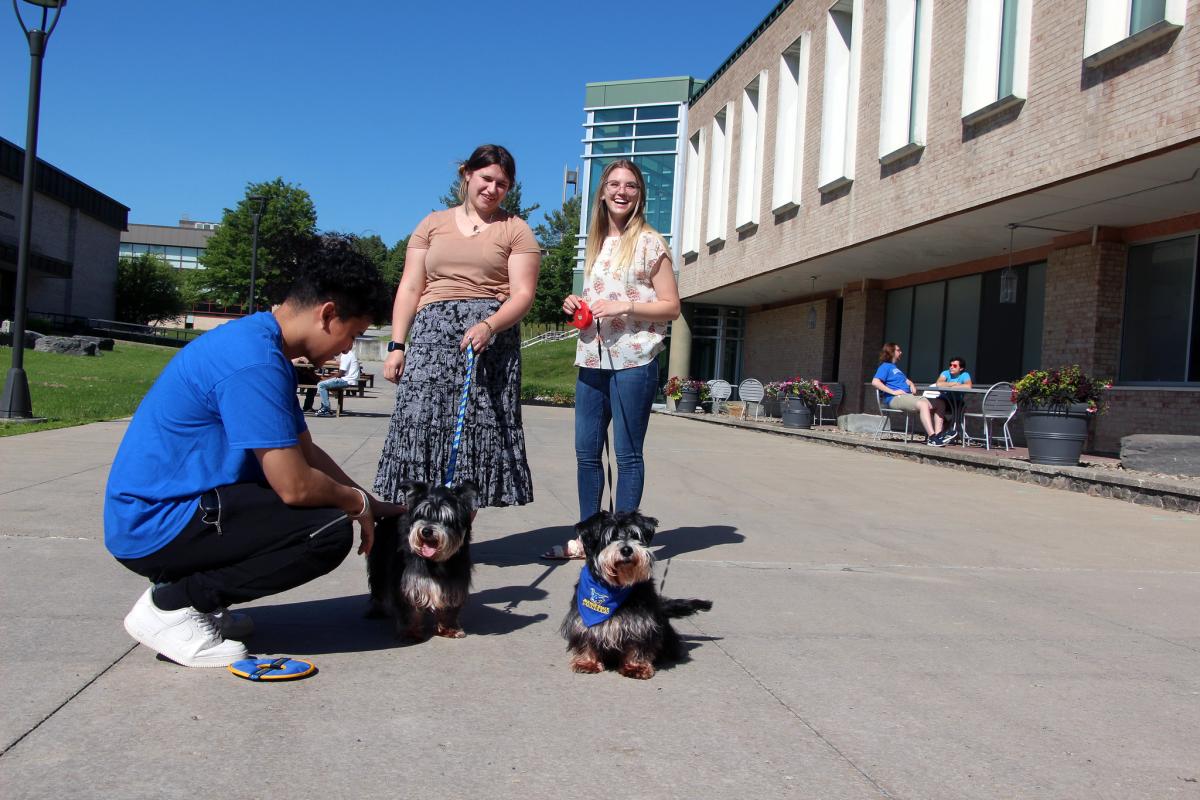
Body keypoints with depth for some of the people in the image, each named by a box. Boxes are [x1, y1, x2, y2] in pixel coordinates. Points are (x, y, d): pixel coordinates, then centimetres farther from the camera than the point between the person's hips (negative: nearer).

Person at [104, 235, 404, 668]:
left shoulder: (264, 345, 10)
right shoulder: (254, 361, -23)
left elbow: (305, 452, 16)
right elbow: (295, 484, -24)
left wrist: (373, 506, 13)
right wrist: (358, 503, -4)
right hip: (155, 527, -10)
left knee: (334, 501, 13)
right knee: (331, 529, -19)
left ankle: (181, 588, 10)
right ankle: (171, 605, -7)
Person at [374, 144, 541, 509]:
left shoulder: (515, 229, 11)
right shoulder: (433, 224, 19)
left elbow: (523, 294, 0)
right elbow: (409, 288, 14)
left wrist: (489, 325, -19)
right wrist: (397, 345, 4)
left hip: (490, 338, -2)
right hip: (432, 335, 2)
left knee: (476, 431, -8)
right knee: (421, 426, -9)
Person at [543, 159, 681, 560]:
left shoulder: (650, 243, -2)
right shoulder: (596, 243, 17)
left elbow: (671, 307, -4)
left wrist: (625, 306, -16)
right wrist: (576, 304, 6)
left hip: (633, 361, -6)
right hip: (591, 359, 7)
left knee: (627, 454, -1)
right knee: (586, 452, 8)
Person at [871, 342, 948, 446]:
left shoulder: (895, 367, 31)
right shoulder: (885, 366, 3)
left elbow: (907, 380, 37)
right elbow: (875, 382, -14)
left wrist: (911, 385, 12)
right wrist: (893, 392, -16)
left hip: (908, 396, 9)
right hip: (895, 398, -9)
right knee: (923, 404, -33)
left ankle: (938, 435, -22)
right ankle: (932, 437, -36)